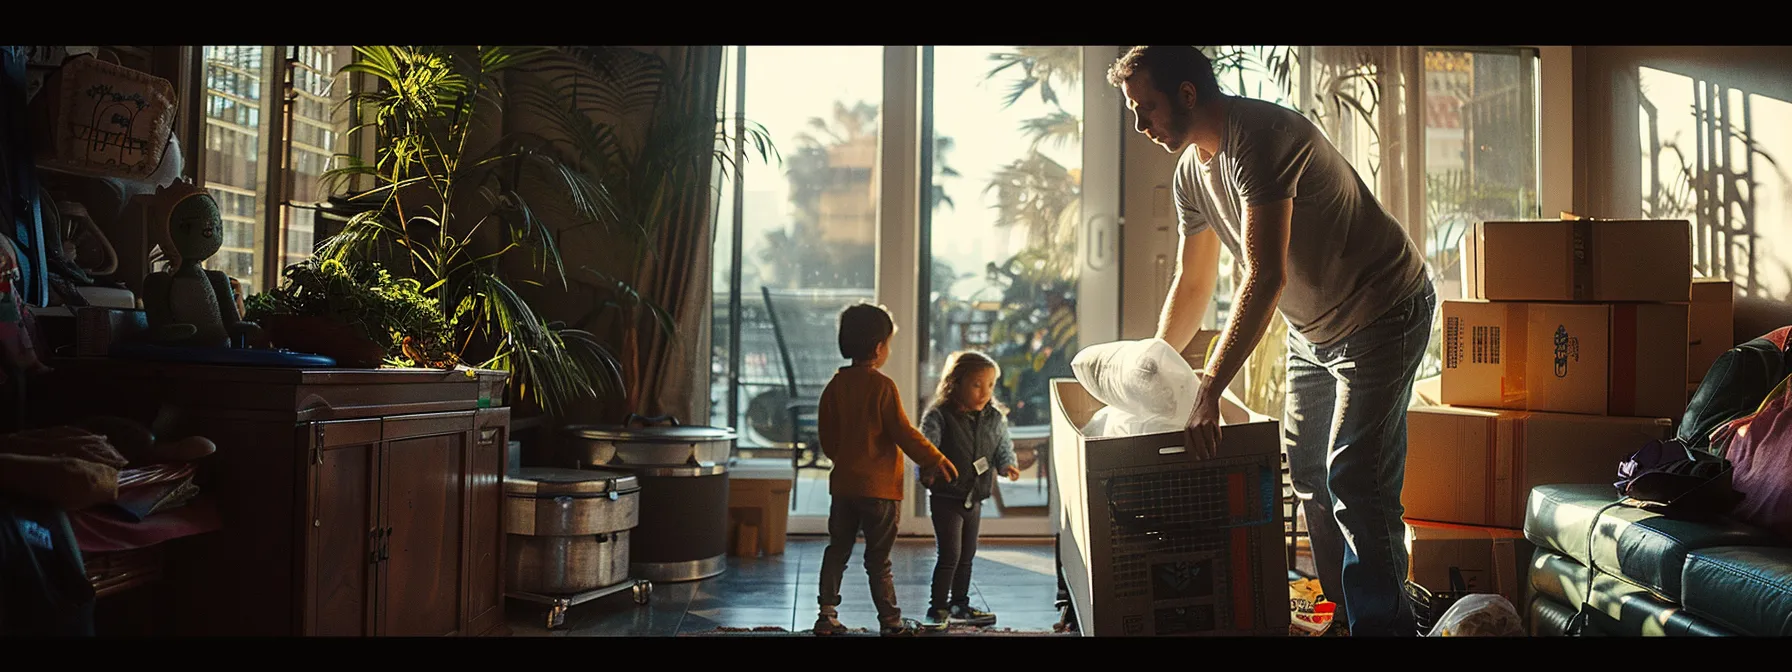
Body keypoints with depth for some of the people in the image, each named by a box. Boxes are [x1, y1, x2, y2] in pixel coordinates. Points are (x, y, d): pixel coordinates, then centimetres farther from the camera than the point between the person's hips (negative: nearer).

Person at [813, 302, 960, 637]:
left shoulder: (835, 385, 3)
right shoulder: (882, 386, -14)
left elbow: (826, 436, 9)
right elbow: (904, 433, -15)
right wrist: (936, 461, -4)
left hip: (843, 482, 5)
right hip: (879, 486, -5)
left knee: (837, 550, 13)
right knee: (878, 558, 3)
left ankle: (827, 614, 13)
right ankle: (891, 620, 13)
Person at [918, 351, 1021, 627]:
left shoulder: (995, 418, 2)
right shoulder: (939, 416, -16)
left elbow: (1003, 446, 8)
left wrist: (1007, 465, -13)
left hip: (975, 498, 6)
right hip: (946, 498, -6)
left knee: (967, 555, 16)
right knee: (950, 555, -7)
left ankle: (960, 605, 30)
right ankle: (938, 609, 6)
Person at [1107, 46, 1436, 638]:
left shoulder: (1259, 137, -28)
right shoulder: (1191, 172, 2)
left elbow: (1266, 279, -33)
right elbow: (1192, 283, 12)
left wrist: (1208, 392, -34)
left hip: (1382, 314, -9)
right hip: (1312, 328, 9)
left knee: (1354, 484, -14)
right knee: (1308, 475, 13)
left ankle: (1383, 625, -4)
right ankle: (1342, 613, 26)